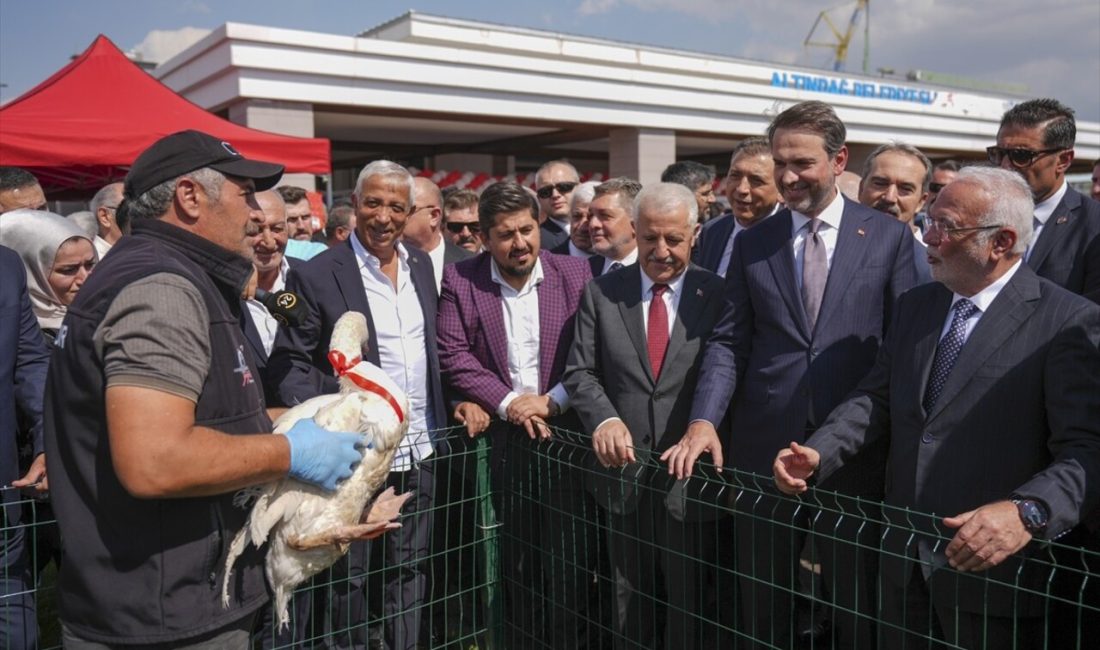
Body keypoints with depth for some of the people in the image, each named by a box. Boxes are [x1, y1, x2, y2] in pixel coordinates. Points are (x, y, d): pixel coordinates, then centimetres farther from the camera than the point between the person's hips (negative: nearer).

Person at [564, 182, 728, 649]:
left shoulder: (717, 295, -2)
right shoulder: (601, 292, 2)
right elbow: (581, 372, -2)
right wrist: (604, 418, -21)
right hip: (623, 471, 2)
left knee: (688, 599, 15)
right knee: (630, 599, 18)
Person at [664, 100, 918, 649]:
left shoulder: (888, 237, 1)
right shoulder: (751, 243, 7)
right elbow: (728, 341, 3)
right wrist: (704, 420, -10)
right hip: (763, 446, 2)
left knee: (857, 606, 13)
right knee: (760, 606, 15)